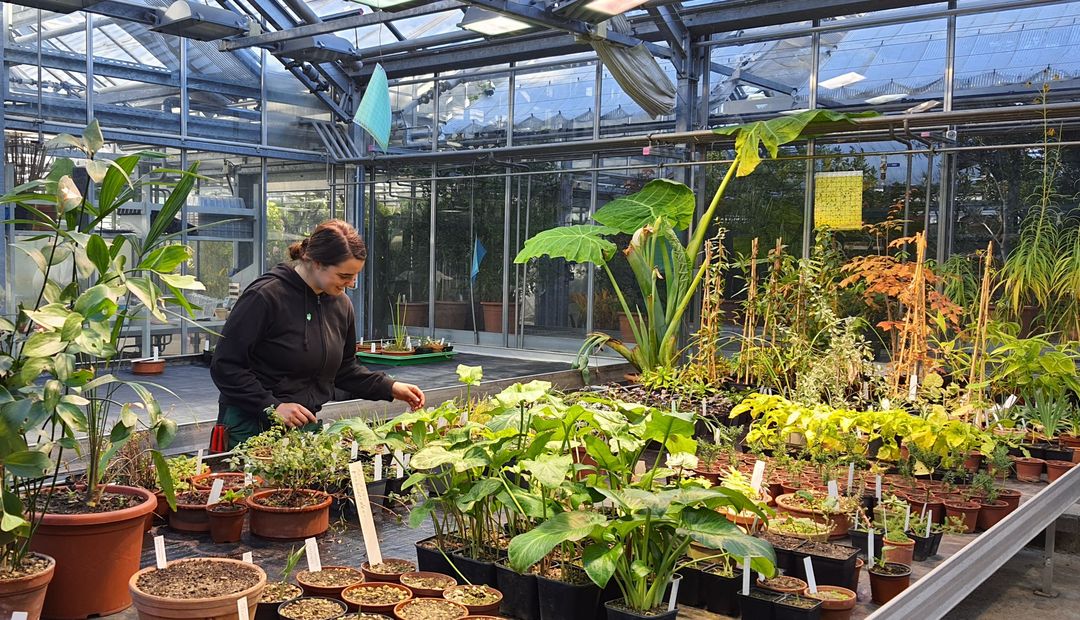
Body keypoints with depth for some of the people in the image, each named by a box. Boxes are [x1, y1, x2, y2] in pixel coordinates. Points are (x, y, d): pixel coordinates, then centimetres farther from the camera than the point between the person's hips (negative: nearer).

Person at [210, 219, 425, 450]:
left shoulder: (341, 304, 6)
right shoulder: (265, 296, -17)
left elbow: (344, 368, 17)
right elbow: (224, 366, -15)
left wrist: (390, 388, 5)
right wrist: (272, 406, -21)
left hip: (307, 425, 6)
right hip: (254, 428, -6)